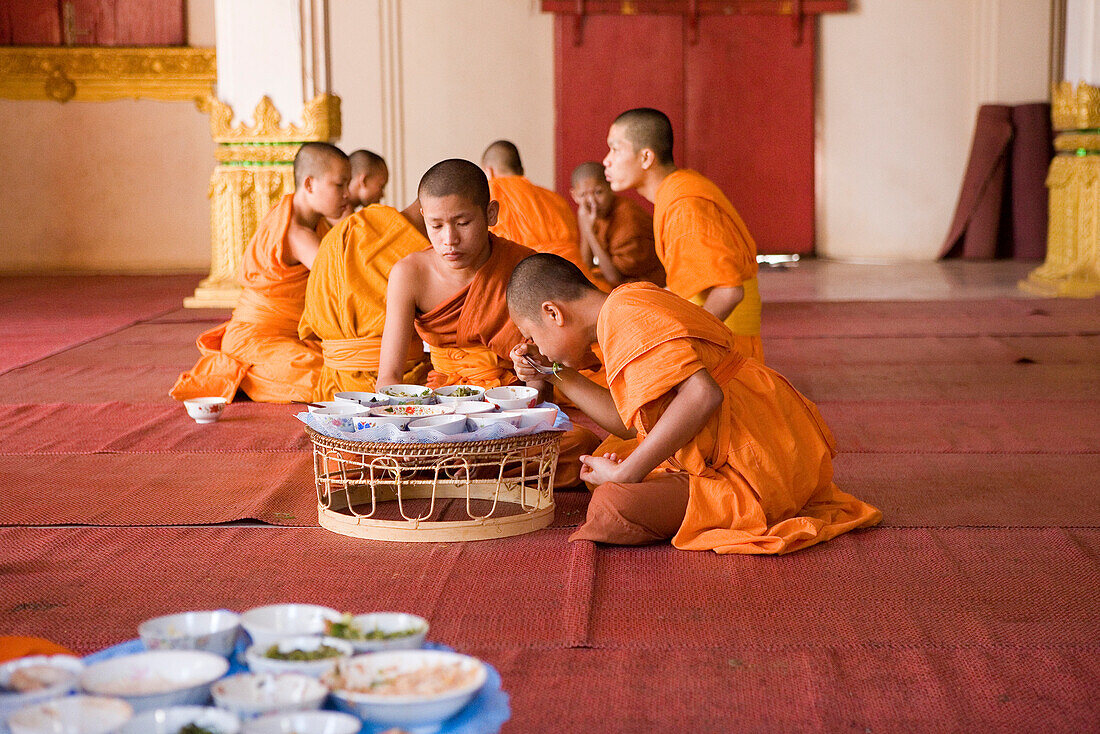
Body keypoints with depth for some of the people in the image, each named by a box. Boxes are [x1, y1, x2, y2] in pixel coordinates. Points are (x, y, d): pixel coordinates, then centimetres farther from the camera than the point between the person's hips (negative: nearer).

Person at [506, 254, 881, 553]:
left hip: (761, 472, -11)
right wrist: (558, 376, 20)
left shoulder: (623, 314, -16)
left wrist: (623, 474, -22)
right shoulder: (633, 303, 17)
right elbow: (628, 422, 23)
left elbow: (702, 394, -30)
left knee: (610, 507, -24)